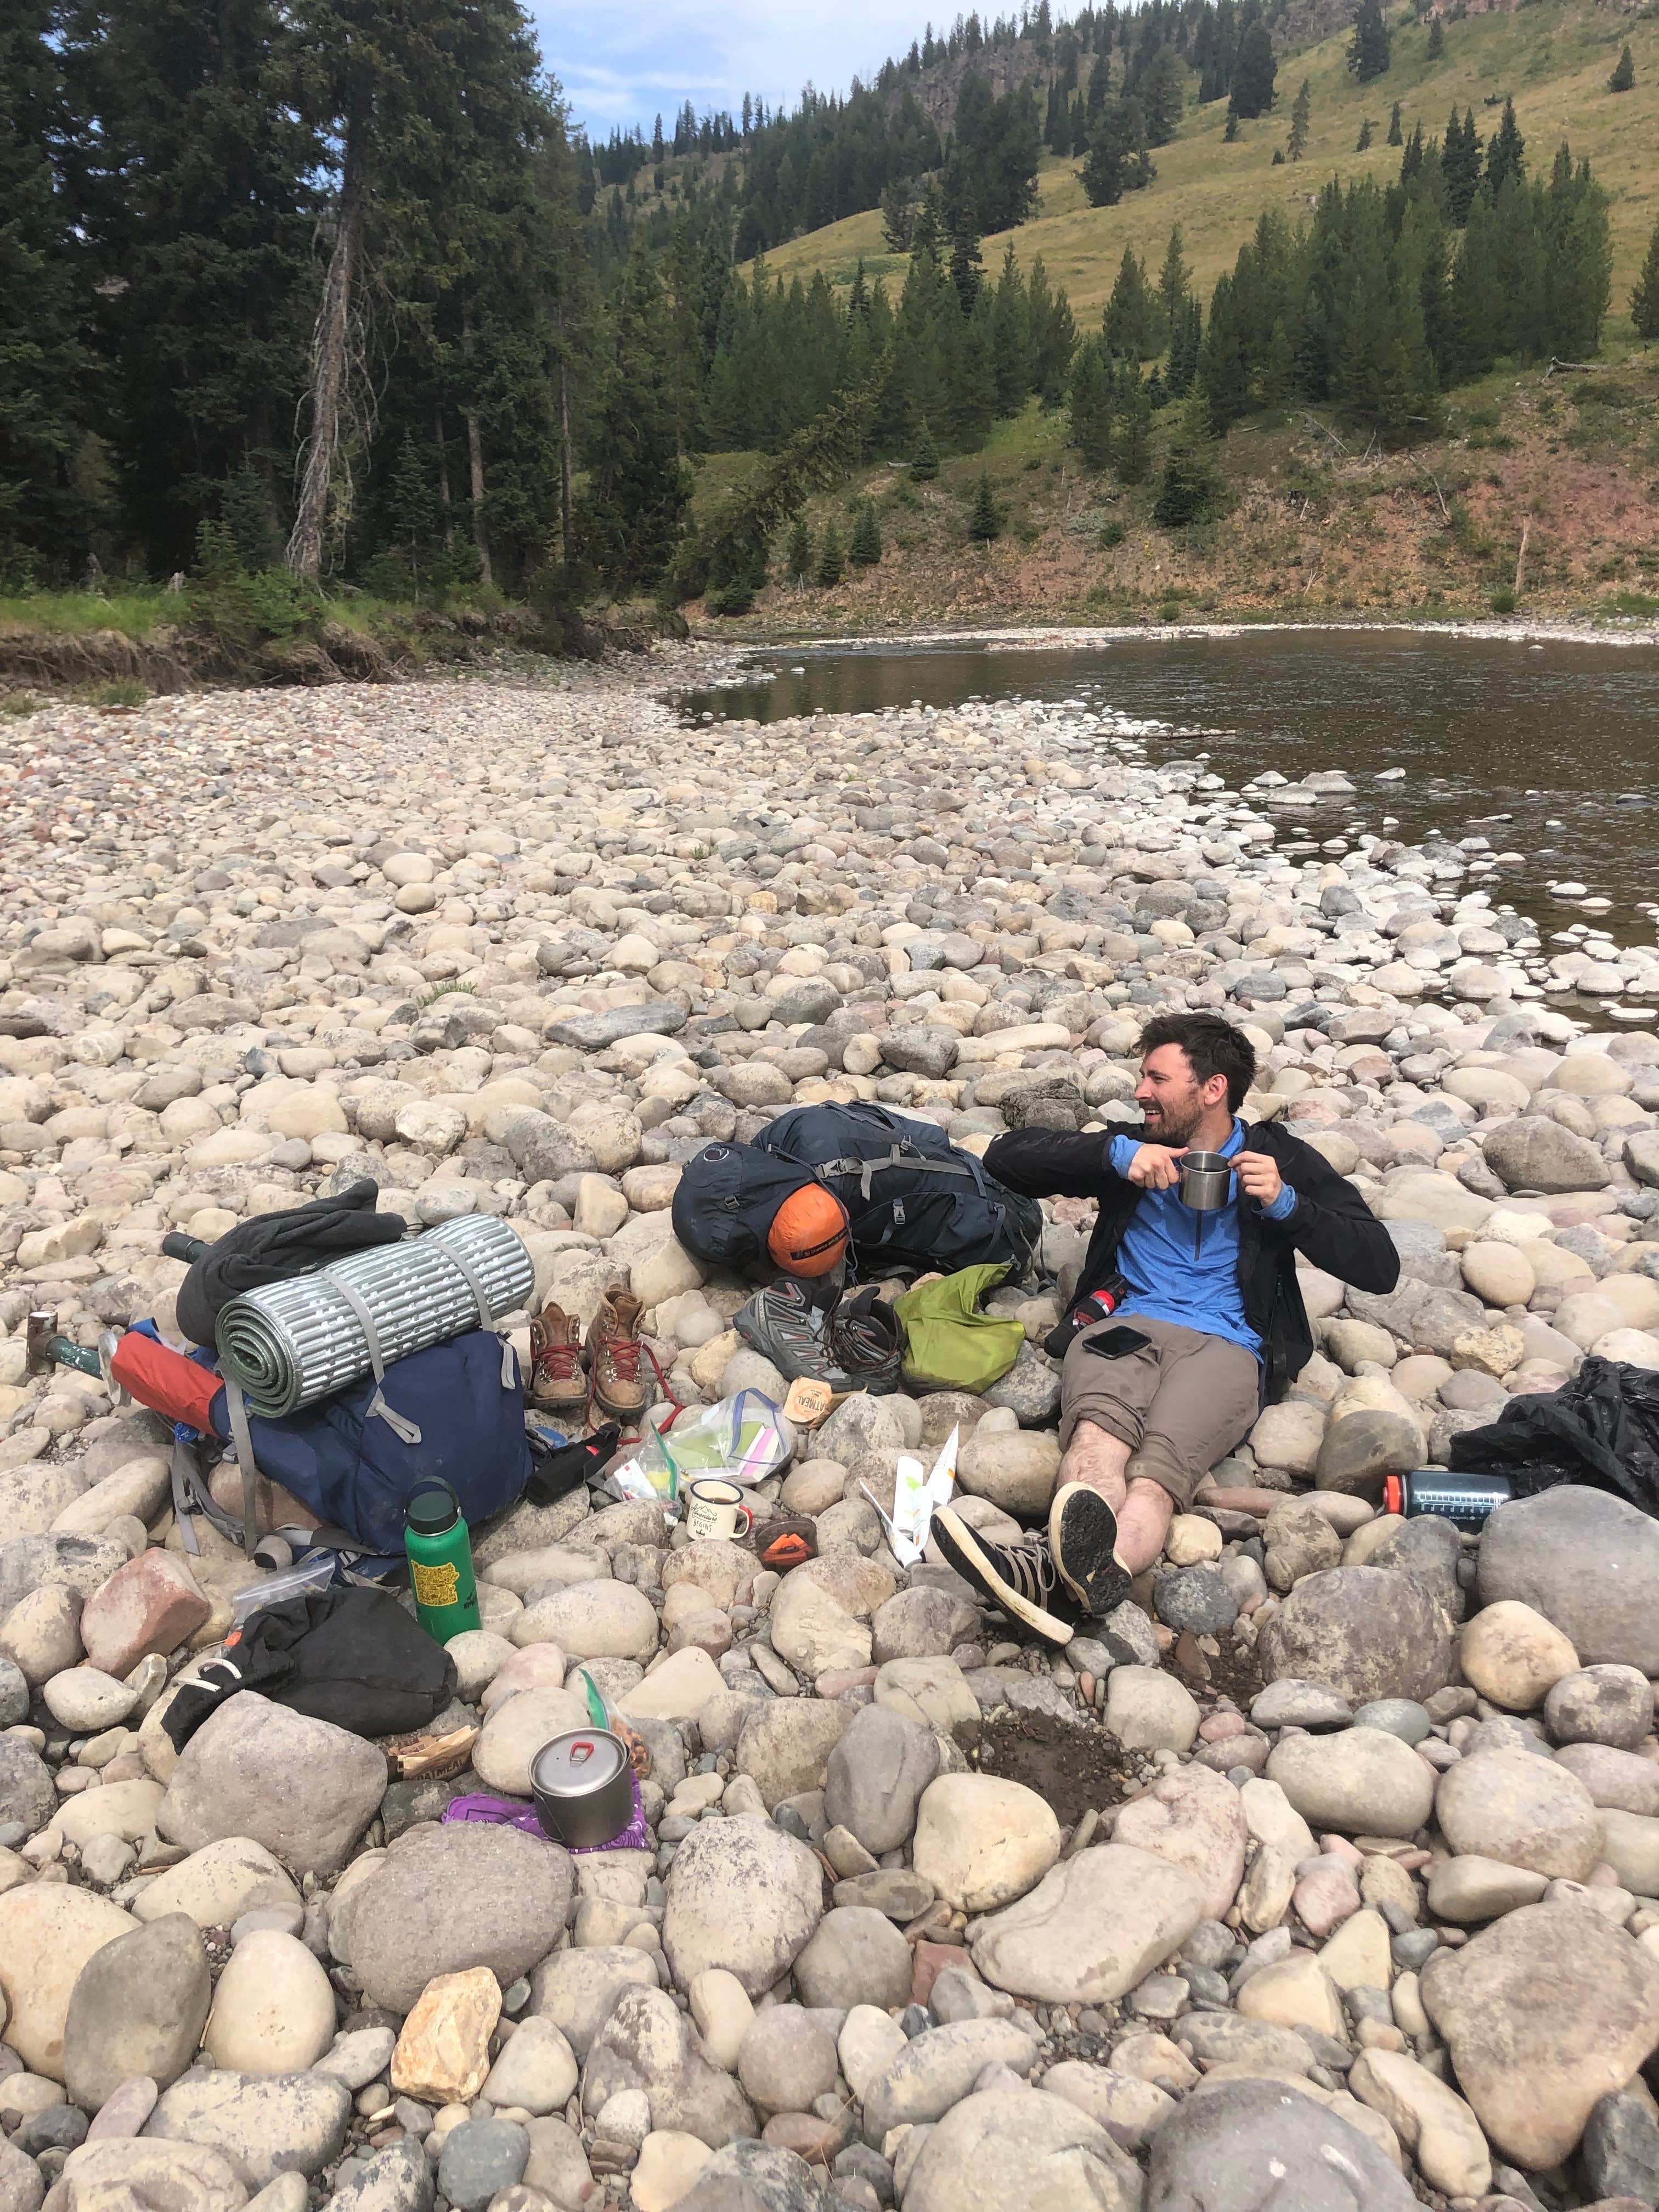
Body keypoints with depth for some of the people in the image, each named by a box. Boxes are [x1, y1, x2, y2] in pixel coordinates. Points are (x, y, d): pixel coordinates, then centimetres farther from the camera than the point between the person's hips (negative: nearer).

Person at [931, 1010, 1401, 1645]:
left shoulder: (1281, 1159, 18)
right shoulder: (1136, 1150, 24)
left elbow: (1379, 1267, 9)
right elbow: (1006, 1156, 14)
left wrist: (1286, 1204, -5)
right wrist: (1114, 1154, 1)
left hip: (1226, 1344, -2)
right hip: (1127, 1323, 2)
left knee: (1155, 1473, -36)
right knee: (1096, 1436, -36)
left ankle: (1062, 1573, -66)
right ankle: (1077, 1571, -66)